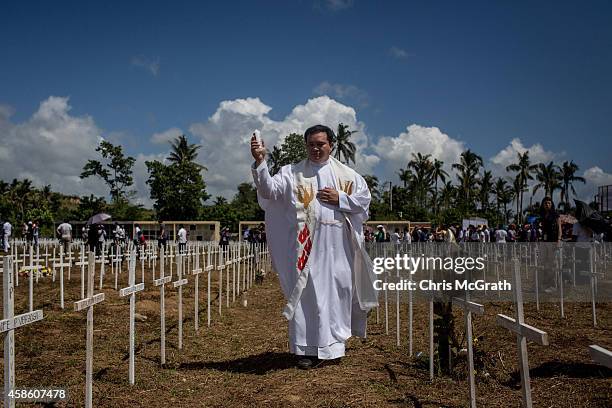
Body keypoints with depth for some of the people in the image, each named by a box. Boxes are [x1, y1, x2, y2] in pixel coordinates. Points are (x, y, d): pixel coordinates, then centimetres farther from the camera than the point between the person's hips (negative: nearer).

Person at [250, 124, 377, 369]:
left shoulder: (346, 174, 11)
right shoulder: (292, 173, 6)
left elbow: (364, 198, 10)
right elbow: (269, 190, -9)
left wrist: (340, 199, -5)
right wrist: (260, 162, -23)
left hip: (337, 246, 2)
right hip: (307, 244, -2)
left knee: (337, 292, 7)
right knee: (307, 293, -1)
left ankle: (334, 343, 21)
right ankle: (308, 348, 7)